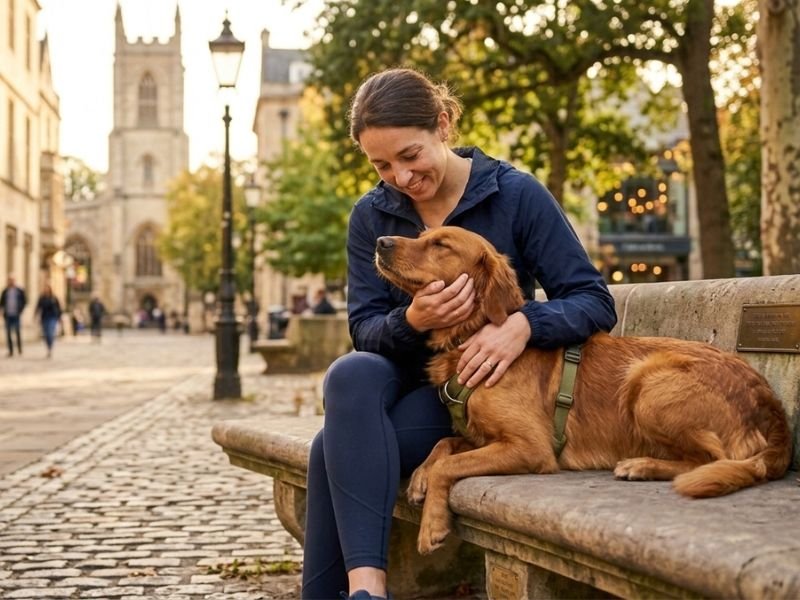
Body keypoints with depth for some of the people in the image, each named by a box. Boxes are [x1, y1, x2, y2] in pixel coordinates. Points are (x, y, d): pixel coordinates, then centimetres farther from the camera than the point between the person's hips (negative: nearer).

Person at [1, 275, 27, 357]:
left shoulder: (20, 290, 1)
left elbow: (24, 301, 5)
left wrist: (20, 310, -2)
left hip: (16, 315, -2)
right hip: (8, 316, 2)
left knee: (17, 332, -4)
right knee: (8, 333, 1)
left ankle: (19, 348, 13)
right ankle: (10, 351, 5)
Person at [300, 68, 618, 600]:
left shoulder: (517, 195, -8)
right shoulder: (371, 216, 3)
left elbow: (595, 302, -10)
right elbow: (363, 330, -1)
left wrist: (523, 324, -31)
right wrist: (412, 321, -24)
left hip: (473, 392, -3)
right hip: (402, 378, 4)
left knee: (338, 446, -29)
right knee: (350, 374, -34)